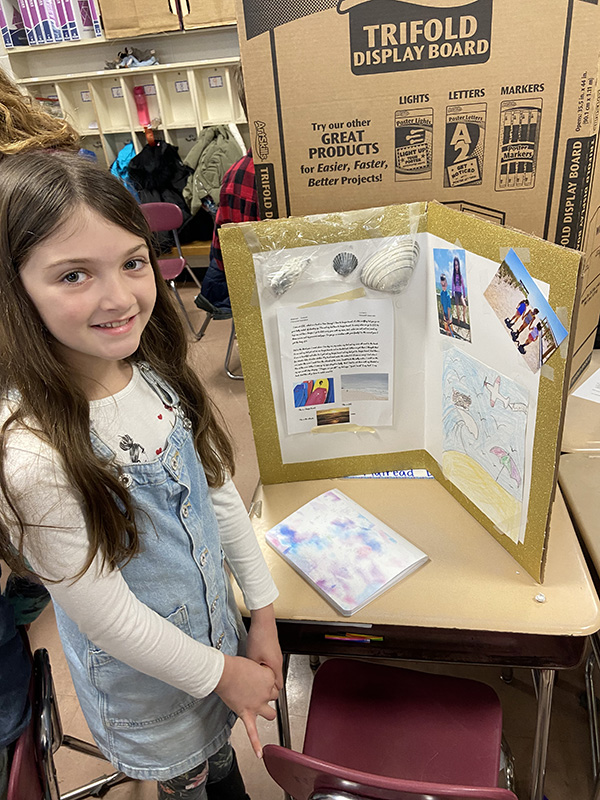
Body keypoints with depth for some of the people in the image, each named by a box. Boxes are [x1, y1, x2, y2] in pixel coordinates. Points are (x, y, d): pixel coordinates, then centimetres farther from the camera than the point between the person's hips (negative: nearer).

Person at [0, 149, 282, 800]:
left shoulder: (157, 373, -15)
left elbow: (218, 489, -4)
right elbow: (106, 616, -24)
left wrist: (263, 610, 1)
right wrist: (222, 673, -11)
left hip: (215, 623, 5)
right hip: (147, 679, -5)